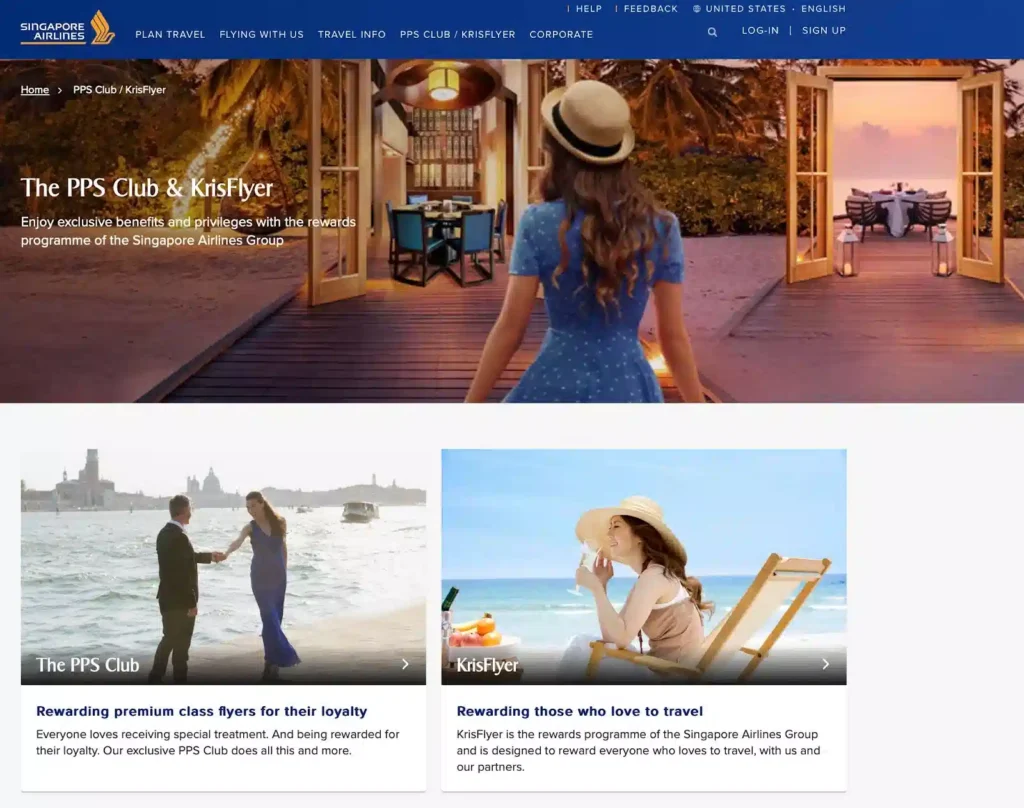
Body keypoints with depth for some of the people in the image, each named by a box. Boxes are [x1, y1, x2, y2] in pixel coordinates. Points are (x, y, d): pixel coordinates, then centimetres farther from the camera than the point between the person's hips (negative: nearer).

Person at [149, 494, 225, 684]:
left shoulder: (165, 533, 7)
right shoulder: (179, 536, -23)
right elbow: (184, 573, -24)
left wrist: (210, 556, 33)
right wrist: (192, 603, -18)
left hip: (168, 598, 9)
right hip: (180, 601, -9)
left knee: (170, 639, 17)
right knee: (181, 644, 2)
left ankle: (155, 679, 21)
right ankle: (179, 681, 11)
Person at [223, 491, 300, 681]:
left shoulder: (279, 522, 0)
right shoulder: (250, 527, -7)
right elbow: (238, 540, -27)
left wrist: (284, 569, 13)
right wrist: (227, 552, -47)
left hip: (278, 576, 3)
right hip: (260, 576, -2)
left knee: (275, 617, 5)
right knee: (269, 617, -11)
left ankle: (272, 659, 13)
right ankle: (281, 657, -12)